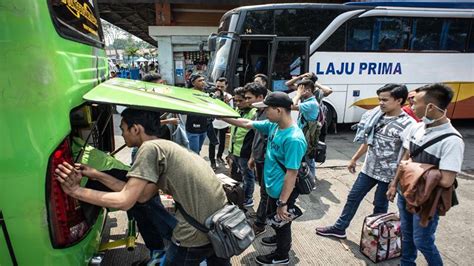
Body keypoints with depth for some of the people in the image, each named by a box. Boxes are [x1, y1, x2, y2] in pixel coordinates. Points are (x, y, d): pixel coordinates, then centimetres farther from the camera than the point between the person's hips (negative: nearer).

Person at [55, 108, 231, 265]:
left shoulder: (150, 148, -12)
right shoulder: (166, 147, 14)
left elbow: (124, 201, -14)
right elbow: (141, 195, 9)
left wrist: (76, 191, -3)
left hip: (198, 232, -9)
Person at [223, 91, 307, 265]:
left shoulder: (294, 139, -32)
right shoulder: (273, 126, -7)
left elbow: (292, 173, -29)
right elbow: (247, 124, 3)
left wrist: (283, 203, -24)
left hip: (283, 192, -8)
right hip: (273, 187, 8)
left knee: (281, 222, 16)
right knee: (273, 219, 30)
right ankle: (280, 239, 57)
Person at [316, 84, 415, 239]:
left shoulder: (407, 124, -18)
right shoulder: (377, 117, 1)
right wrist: (354, 159, 16)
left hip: (388, 174, -6)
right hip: (368, 169, 6)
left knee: (380, 205, 12)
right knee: (353, 197, 13)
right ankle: (339, 228, 27)